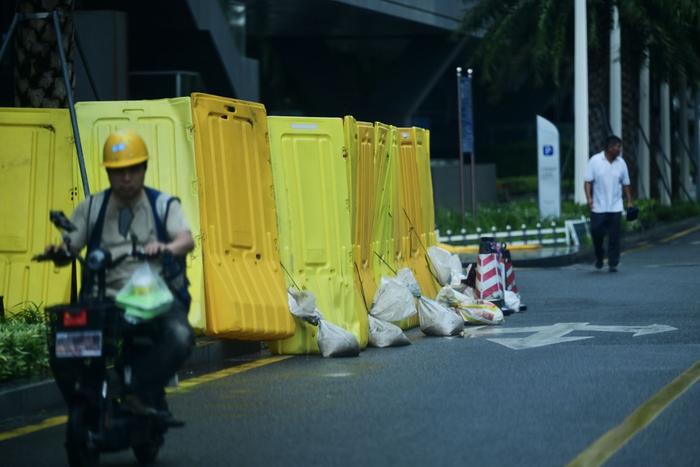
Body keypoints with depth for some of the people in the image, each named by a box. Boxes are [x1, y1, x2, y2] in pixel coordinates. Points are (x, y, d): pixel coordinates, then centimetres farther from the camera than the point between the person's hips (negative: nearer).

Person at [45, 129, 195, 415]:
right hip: (107, 298, 1)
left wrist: (166, 248, -30)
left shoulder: (164, 205, 10)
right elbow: (70, 245, 6)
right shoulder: (91, 208, 15)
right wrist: (57, 250, -19)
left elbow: (187, 240, -6)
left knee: (180, 338, -35)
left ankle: (140, 391, -21)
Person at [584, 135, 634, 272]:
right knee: (597, 233, -1)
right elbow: (588, 181, -4)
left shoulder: (621, 163, 5)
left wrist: (630, 201, 8)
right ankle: (599, 257, 24)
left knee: (614, 237, -1)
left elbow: (626, 184, 12)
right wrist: (589, 198, -16)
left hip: (615, 207, 2)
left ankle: (613, 264, 4)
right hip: (598, 207, -2)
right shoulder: (595, 161, -4)